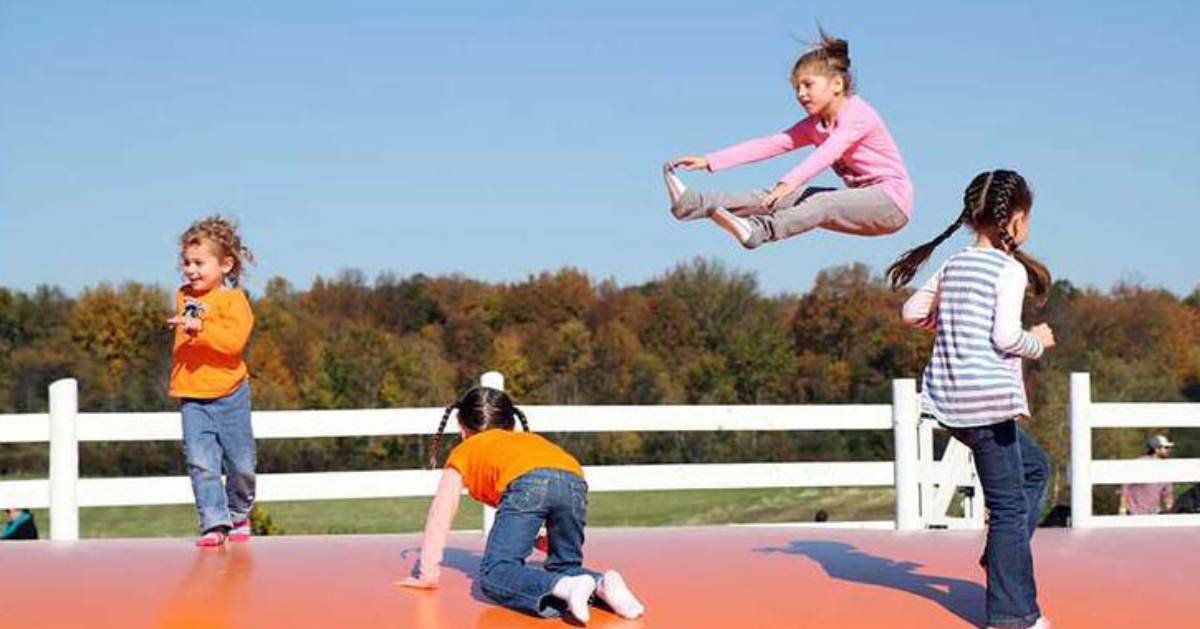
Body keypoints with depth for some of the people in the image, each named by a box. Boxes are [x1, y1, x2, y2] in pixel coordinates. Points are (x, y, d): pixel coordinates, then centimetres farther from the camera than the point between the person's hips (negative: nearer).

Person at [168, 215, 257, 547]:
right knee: (201, 463, -10)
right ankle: (214, 523, -9)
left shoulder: (233, 299, -9)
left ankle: (238, 516, 29)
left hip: (229, 395, -3)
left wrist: (201, 328, -34)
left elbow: (235, 340, -25)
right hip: (192, 398, 4)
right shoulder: (184, 296, 10)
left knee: (240, 464, 6)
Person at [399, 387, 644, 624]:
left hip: (526, 482, -4)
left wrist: (427, 573, 33)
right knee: (564, 566, 21)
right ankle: (602, 583, -11)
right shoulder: (530, 439, 45)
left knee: (494, 574, -4)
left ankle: (566, 587, -30)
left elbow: (439, 516, 30)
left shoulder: (463, 452, 34)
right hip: (574, 481, 5)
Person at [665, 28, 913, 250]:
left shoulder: (858, 114, -14)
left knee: (823, 202, -34)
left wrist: (789, 182, -47)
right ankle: (693, 204, -24)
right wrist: (710, 161, -11)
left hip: (892, 201, -7)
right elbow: (769, 144, 0)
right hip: (861, 200, 7)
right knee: (779, 198, -11)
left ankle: (755, 230, -57)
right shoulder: (814, 126, 10)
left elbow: (829, 152, -32)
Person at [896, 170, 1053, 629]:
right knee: (1010, 504, -1)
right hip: (987, 398, -8)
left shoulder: (953, 265, 12)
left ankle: (1003, 556, 18)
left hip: (949, 401, 8)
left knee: (1034, 466, 26)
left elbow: (912, 312, 15)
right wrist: (1039, 342, 2)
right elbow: (1006, 337, -17)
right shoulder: (1011, 269, -10)